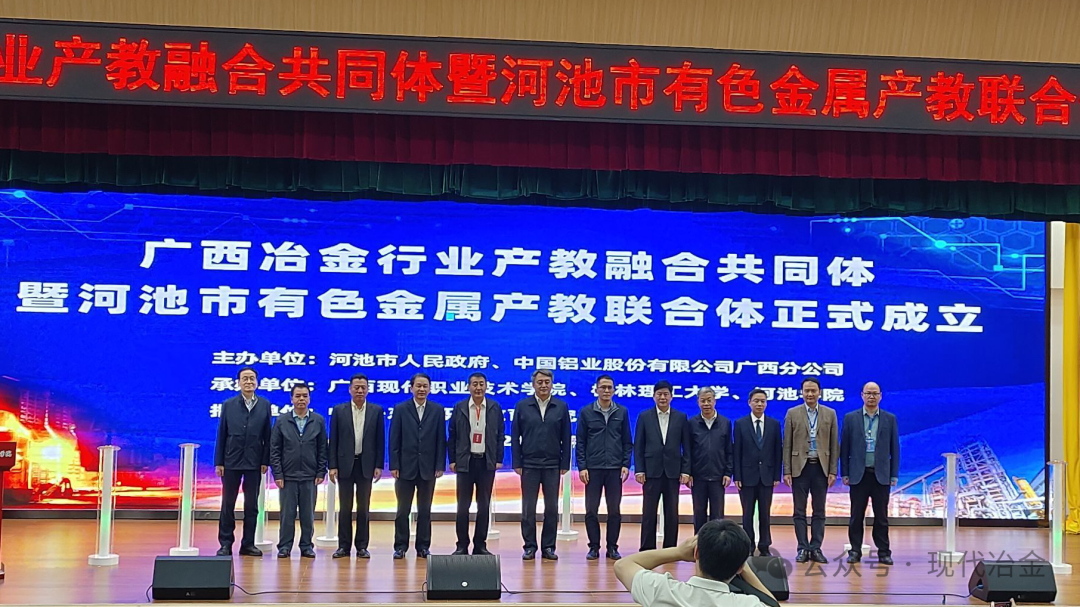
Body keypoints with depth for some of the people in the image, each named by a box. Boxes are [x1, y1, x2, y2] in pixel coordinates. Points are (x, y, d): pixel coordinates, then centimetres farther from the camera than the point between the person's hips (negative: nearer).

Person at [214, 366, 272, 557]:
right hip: (231, 462, -1)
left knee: (252, 505, 6)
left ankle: (248, 543, 13)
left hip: (254, 462, 1)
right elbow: (221, 435, 2)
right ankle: (225, 543, 9)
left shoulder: (265, 405, 4)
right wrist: (219, 462, -3)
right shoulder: (228, 405, 3)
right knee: (228, 504, 4)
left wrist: (265, 461, -3)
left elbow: (267, 435, 3)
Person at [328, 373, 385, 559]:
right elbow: (333, 440, 1)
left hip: (366, 465, 0)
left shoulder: (376, 411, 4)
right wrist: (332, 466, -5)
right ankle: (344, 546, 8)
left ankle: (362, 546, 9)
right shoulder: (339, 410, 2)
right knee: (345, 507, 3)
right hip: (345, 464, 0)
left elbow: (380, 440, 4)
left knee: (364, 507, 5)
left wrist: (379, 465, -2)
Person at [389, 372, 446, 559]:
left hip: (428, 468, 1)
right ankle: (400, 547, 9)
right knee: (403, 510, 3)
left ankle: (423, 547, 13)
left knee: (425, 511, 7)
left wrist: (440, 466, -3)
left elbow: (441, 440, 4)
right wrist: (394, 465, -6)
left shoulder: (438, 410, 5)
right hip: (406, 467, -1)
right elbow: (394, 440, 0)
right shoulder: (401, 410, 3)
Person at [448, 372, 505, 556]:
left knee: (484, 506, 5)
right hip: (465, 462, -1)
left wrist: (499, 459, -1)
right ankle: (462, 546, 7)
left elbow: (501, 434, 6)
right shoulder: (459, 408, 2)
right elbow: (452, 435, 4)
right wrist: (452, 460, -1)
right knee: (463, 505, 1)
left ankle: (480, 545, 12)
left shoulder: (495, 408, 4)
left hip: (487, 462, 1)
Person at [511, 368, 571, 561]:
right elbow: (515, 436, 3)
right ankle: (530, 547, 10)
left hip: (552, 465, 1)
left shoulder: (561, 407, 5)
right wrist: (517, 463, -3)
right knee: (528, 508, 3)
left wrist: (565, 464, 0)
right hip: (529, 465, -1)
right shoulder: (522, 406, 3)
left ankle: (548, 547, 11)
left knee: (552, 507, 4)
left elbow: (566, 437, 5)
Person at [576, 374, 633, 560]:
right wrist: (582, 467, -4)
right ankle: (594, 547, 9)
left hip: (615, 468, 1)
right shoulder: (586, 412, 3)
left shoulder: (622, 412, 7)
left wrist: (626, 465, -1)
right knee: (591, 510, 1)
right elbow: (580, 442, 3)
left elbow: (627, 441, 8)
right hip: (593, 468, -1)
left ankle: (612, 547, 11)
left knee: (614, 510, 3)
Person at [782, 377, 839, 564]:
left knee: (819, 512, 4)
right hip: (800, 467, -1)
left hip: (821, 468, 1)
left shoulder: (830, 414, 6)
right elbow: (787, 445, 2)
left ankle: (816, 549, 9)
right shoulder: (792, 414, 3)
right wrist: (787, 471, -4)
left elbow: (834, 445, 5)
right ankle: (803, 549, 6)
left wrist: (833, 471, -1)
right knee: (800, 512, 2)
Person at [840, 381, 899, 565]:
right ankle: (855, 551, 10)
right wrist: (844, 473, 0)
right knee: (856, 516, 3)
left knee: (881, 516, 3)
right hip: (859, 474, 0)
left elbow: (894, 448, 5)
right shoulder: (850, 418, 4)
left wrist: (894, 475, 1)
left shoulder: (890, 419, 6)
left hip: (881, 475, 0)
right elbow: (844, 447, 4)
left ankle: (884, 552, 9)